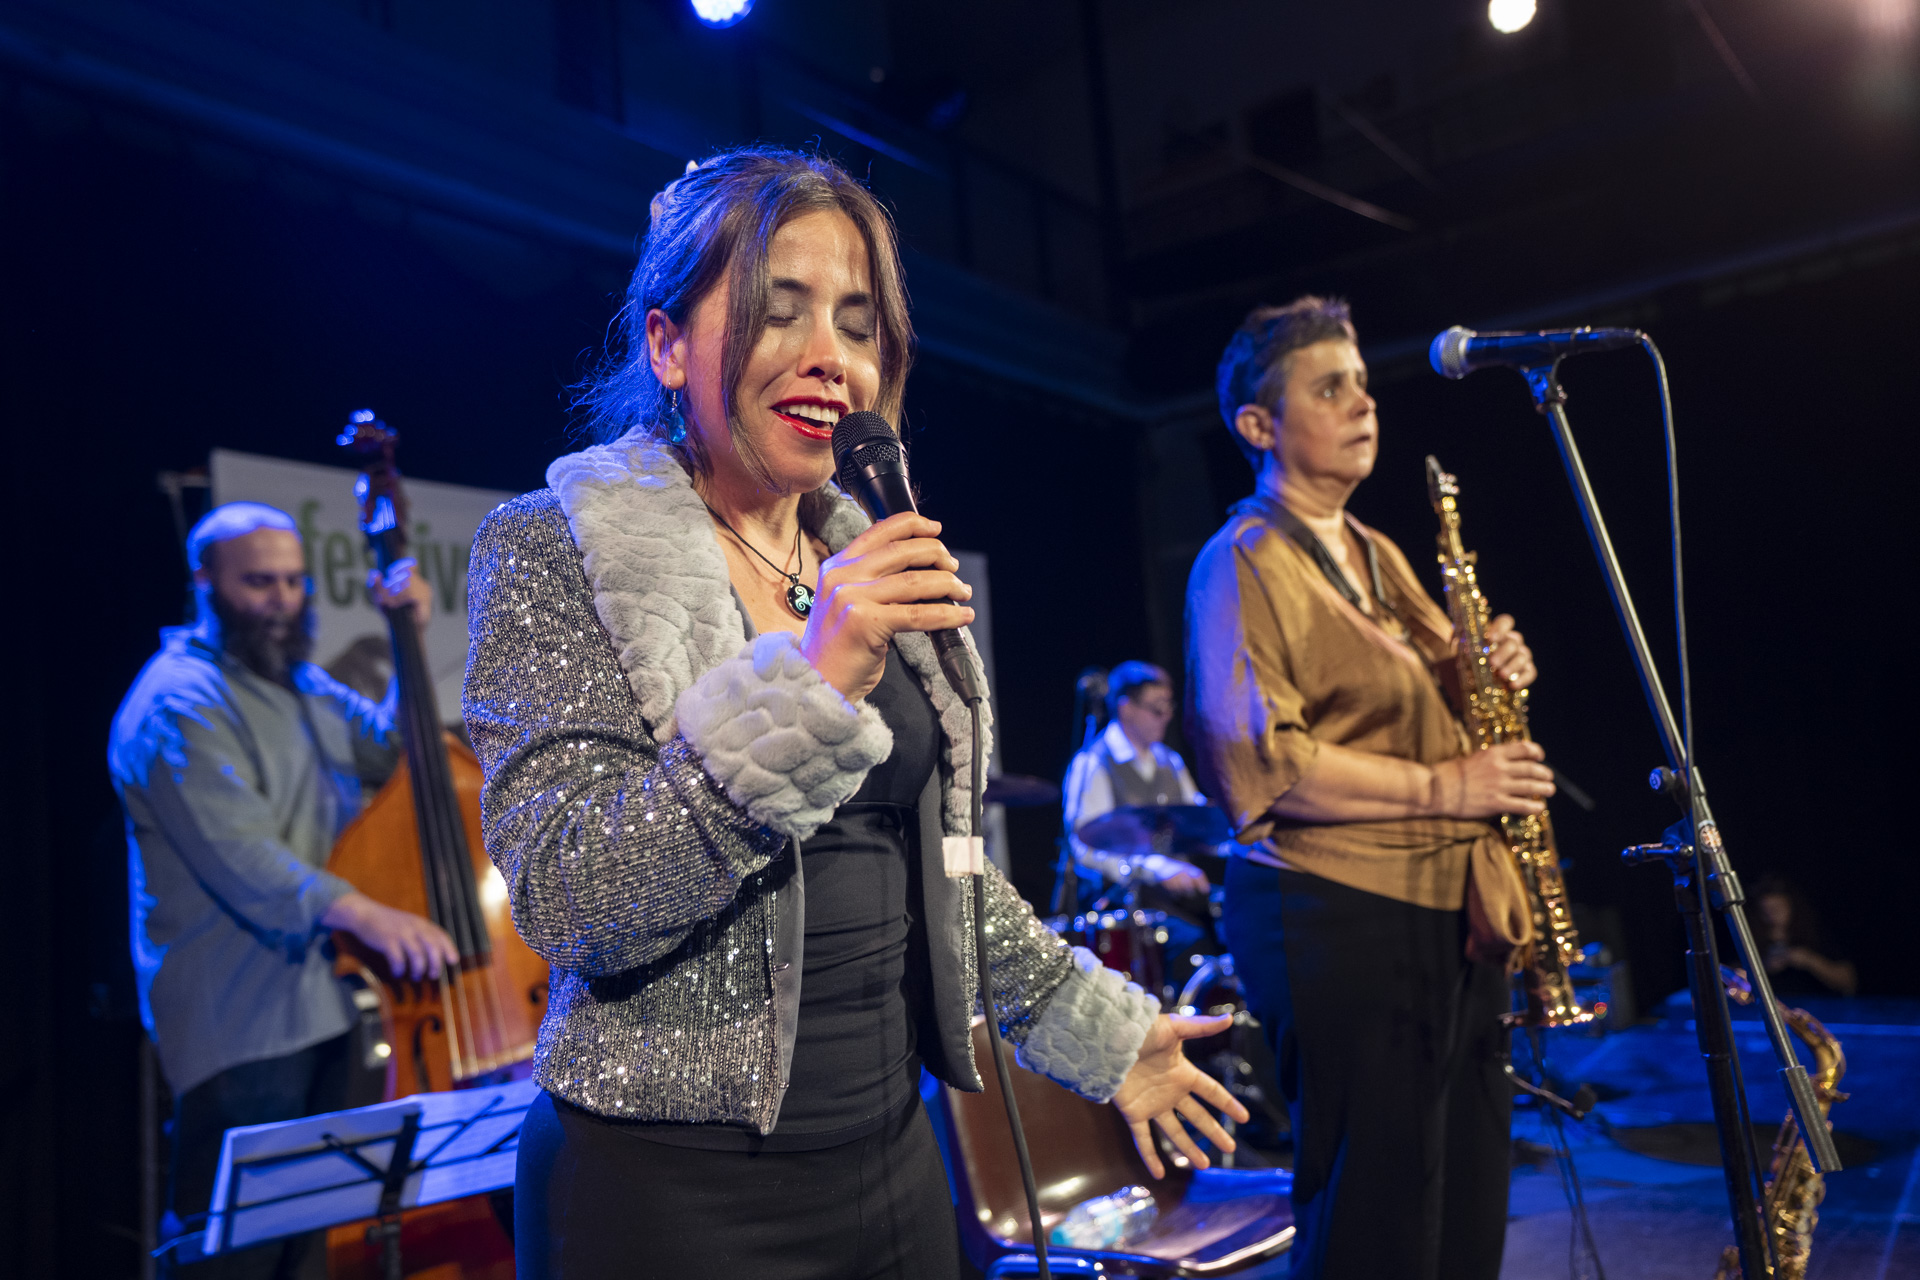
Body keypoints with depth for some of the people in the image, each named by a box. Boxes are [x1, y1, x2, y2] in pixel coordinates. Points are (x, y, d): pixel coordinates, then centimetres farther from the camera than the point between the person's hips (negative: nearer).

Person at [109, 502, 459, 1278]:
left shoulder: (302, 684, 15)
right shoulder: (180, 703, -15)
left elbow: (390, 752, 13)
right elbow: (237, 854, -26)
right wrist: (360, 912, -39)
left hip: (319, 1003, 9)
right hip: (240, 1022, -9)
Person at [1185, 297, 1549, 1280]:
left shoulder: (1377, 556, 19)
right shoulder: (1243, 562, -9)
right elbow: (1254, 759, -19)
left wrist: (1488, 674, 4)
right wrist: (1439, 788, -18)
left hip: (1452, 912, 9)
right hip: (1337, 917, -9)